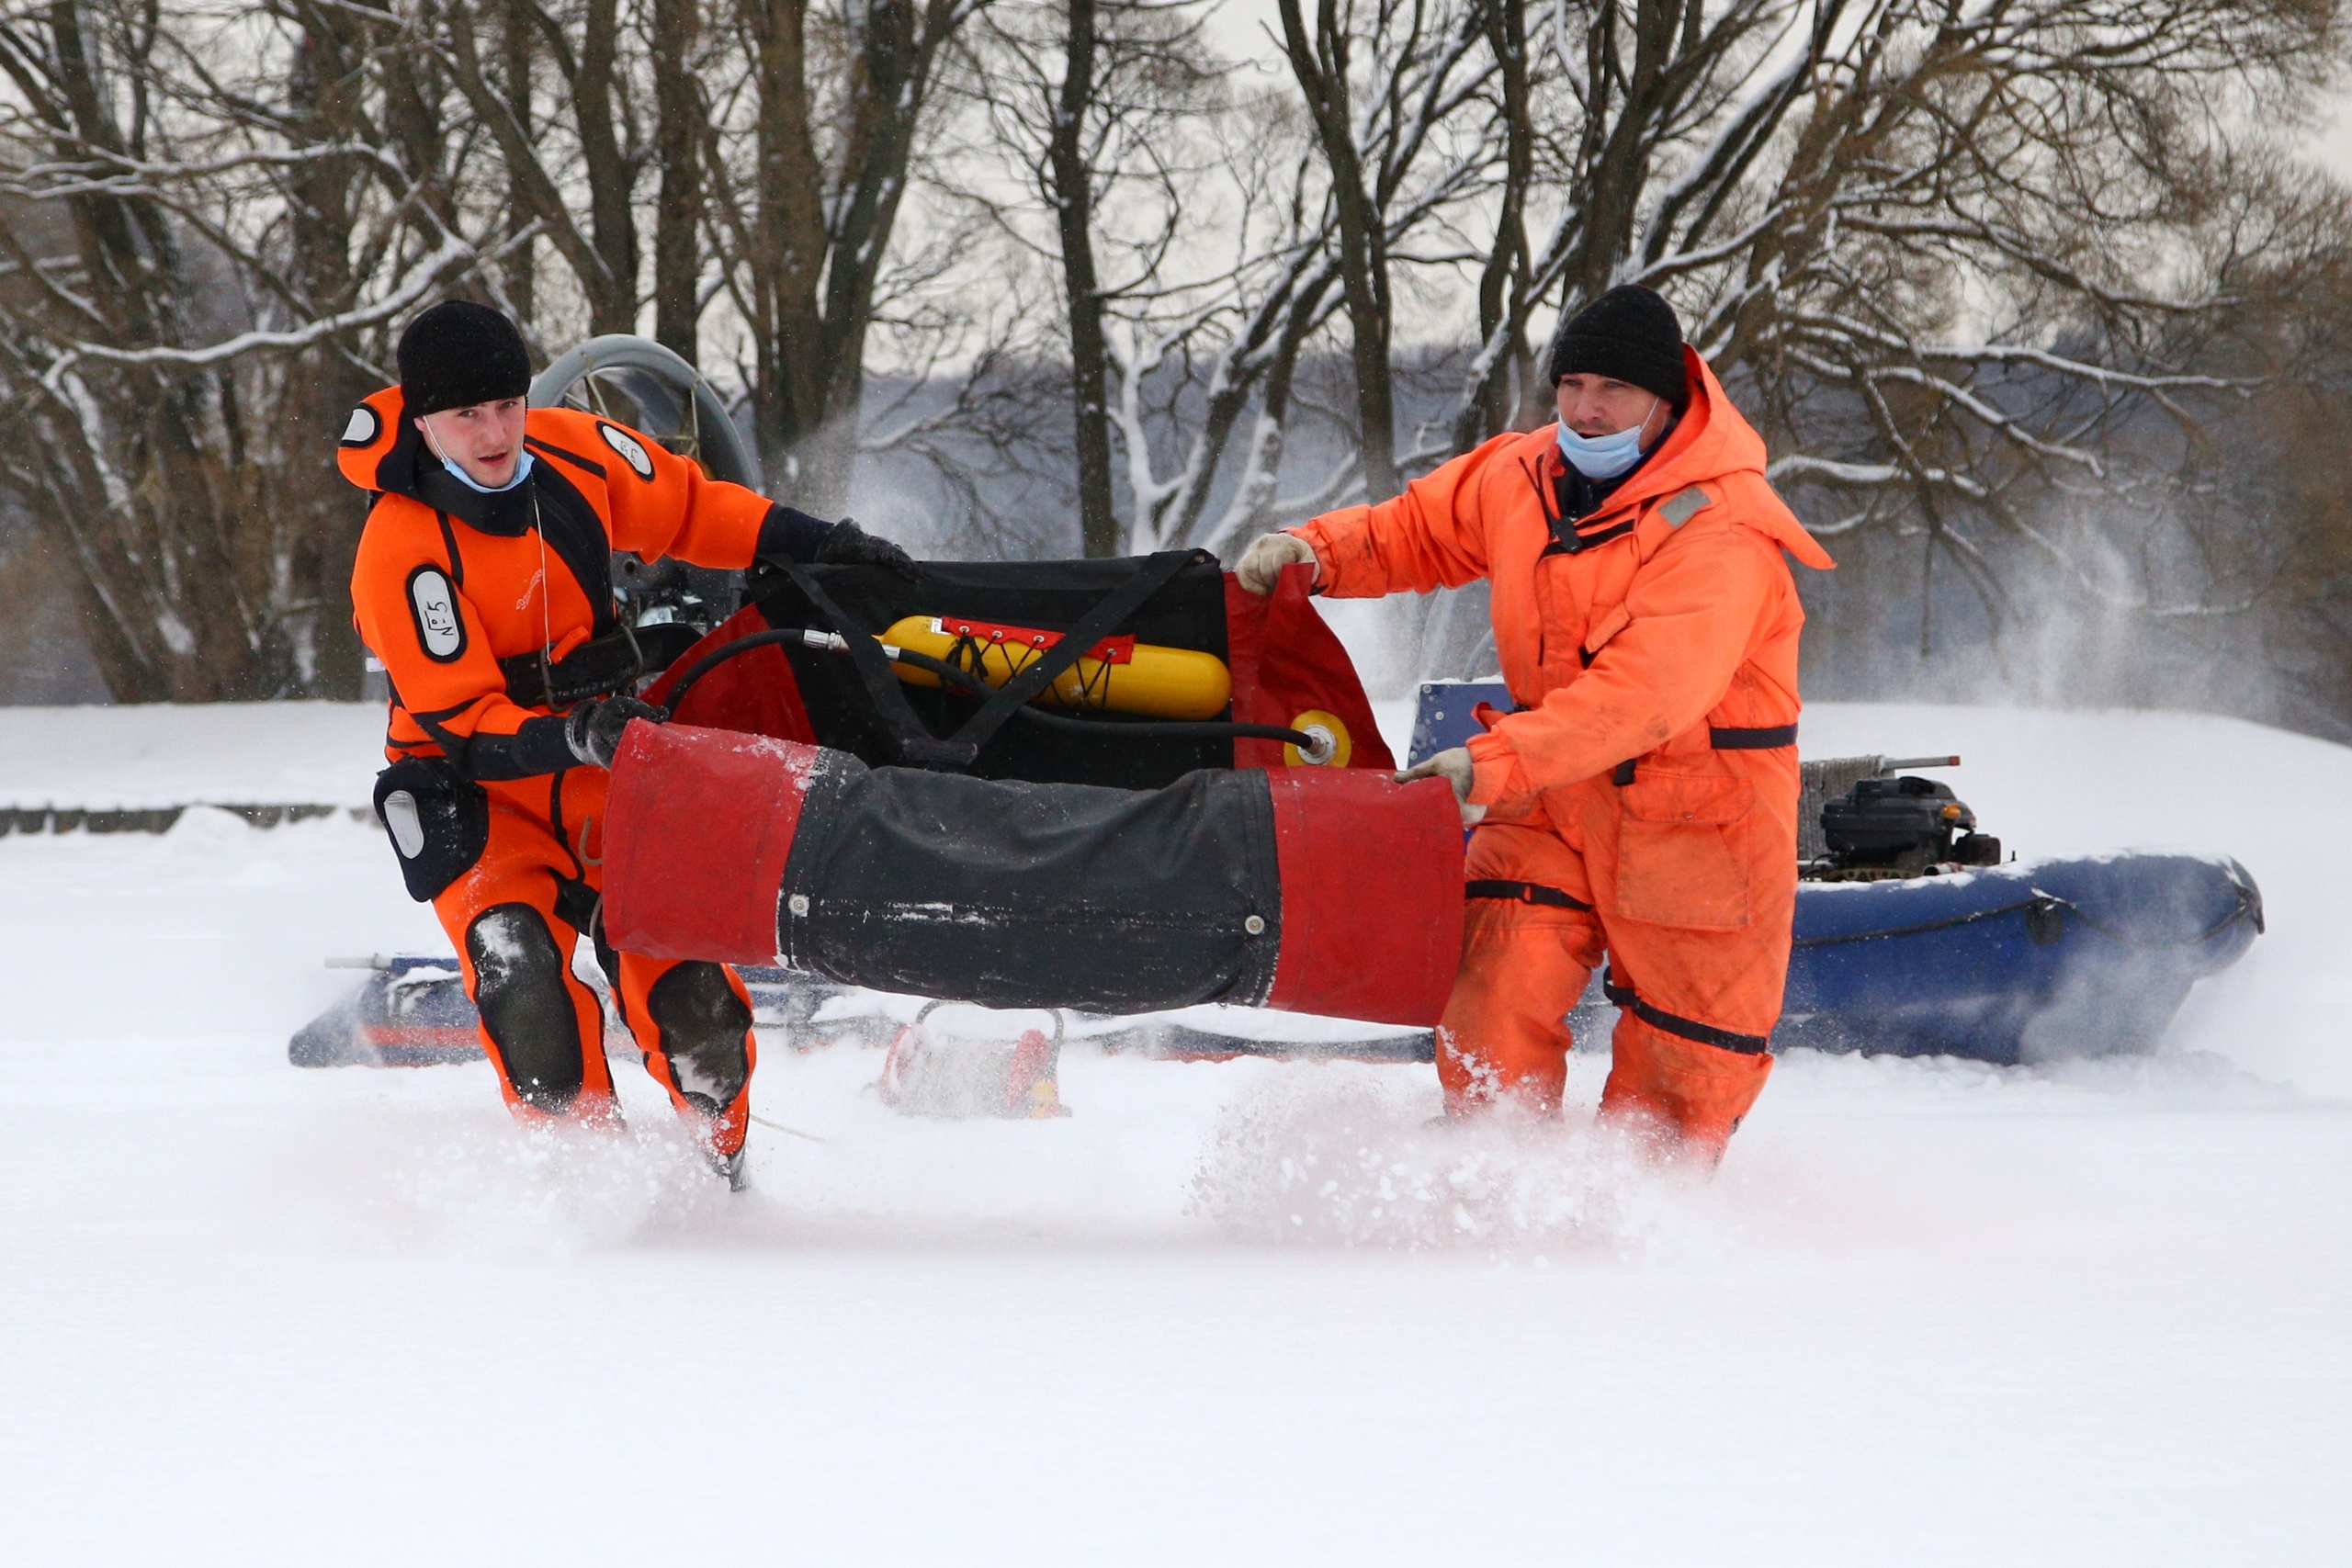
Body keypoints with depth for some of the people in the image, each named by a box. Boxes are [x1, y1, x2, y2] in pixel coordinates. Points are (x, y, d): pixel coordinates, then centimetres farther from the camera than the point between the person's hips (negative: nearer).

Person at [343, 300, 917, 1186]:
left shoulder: (571, 448, -6)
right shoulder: (402, 555, -22)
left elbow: (686, 507, 14)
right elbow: (464, 725, -23)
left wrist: (816, 544, 9)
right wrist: (571, 737, -40)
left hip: (608, 777, 4)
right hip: (477, 796, -4)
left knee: (692, 1000, -5)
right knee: (523, 981, -29)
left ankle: (716, 1172, 18)